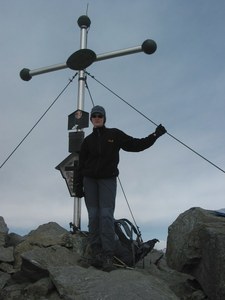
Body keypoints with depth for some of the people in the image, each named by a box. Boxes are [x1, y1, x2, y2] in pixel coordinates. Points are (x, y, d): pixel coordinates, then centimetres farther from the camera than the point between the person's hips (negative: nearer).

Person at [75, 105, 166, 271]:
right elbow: (81, 164, 10)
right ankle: (97, 253, 1)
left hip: (108, 179, -2)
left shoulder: (115, 135, 5)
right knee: (93, 216, -3)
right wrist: (78, 185, 5)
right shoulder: (88, 140, 10)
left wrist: (155, 135, 1)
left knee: (107, 215, -12)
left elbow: (136, 145, 5)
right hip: (90, 180, 2)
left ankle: (108, 256, -13)